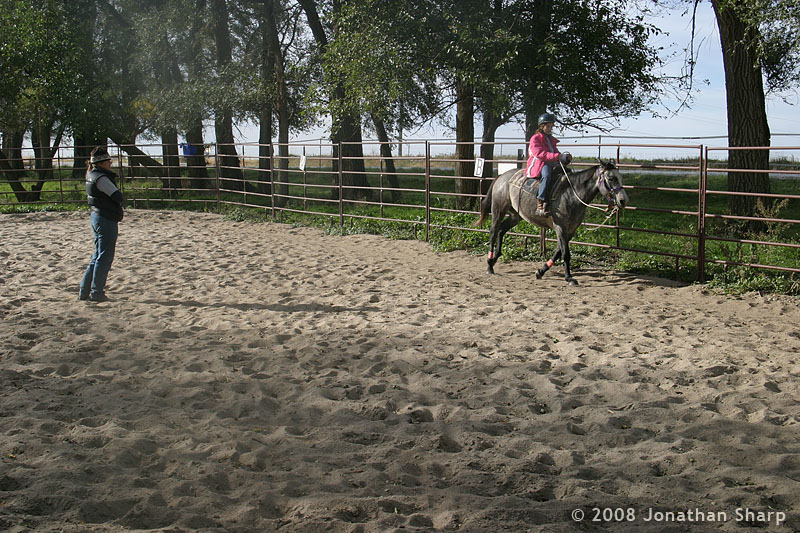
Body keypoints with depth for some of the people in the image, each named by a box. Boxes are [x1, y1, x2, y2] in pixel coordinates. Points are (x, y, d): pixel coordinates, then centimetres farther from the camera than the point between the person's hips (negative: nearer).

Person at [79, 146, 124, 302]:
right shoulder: (101, 178, -17)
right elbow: (118, 197, -18)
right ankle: (97, 293, 2)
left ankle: (84, 291, 20)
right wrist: (121, 201, 2)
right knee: (105, 257, -3)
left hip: (98, 217, 10)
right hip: (107, 219, -10)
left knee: (98, 256, 16)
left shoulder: (92, 175, 13)